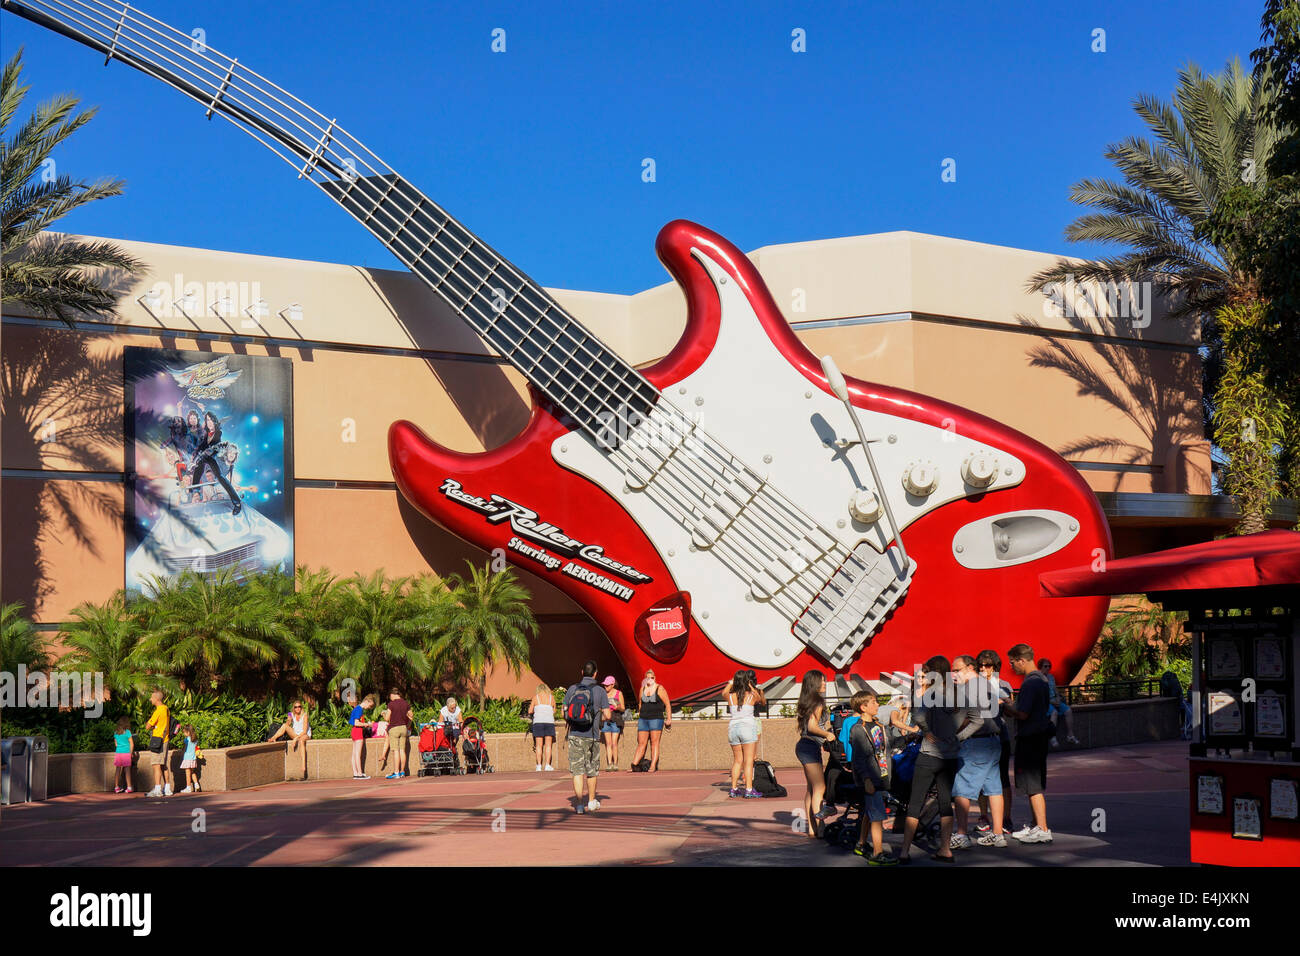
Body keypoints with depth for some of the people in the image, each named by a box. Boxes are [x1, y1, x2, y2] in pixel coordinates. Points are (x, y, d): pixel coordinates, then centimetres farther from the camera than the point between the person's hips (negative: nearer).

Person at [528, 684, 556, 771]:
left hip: (538, 722, 0)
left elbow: (530, 711, 8)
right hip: (549, 722, 0)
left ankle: (539, 765, -2)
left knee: (539, 745, 3)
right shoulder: (551, 697, 10)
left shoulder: (535, 697, 7)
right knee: (548, 745, 2)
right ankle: (547, 765, -5)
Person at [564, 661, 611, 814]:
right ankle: (591, 801, 28)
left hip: (574, 734, 1)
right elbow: (607, 715, -6)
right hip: (592, 736, -1)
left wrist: (567, 728, 24)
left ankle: (579, 804, -9)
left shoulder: (572, 689, 1)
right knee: (591, 770, 16)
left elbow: (565, 713, 5)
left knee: (577, 770, 0)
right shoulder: (600, 691, -4)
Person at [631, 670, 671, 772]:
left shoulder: (659, 689, -2)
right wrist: (639, 717, 20)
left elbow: (667, 704, -1)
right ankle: (634, 765, 1)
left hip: (656, 718, -4)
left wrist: (669, 719, -5)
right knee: (641, 743, 3)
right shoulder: (643, 689, 12)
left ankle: (653, 766, -7)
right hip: (643, 719, 4)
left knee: (654, 742, -6)